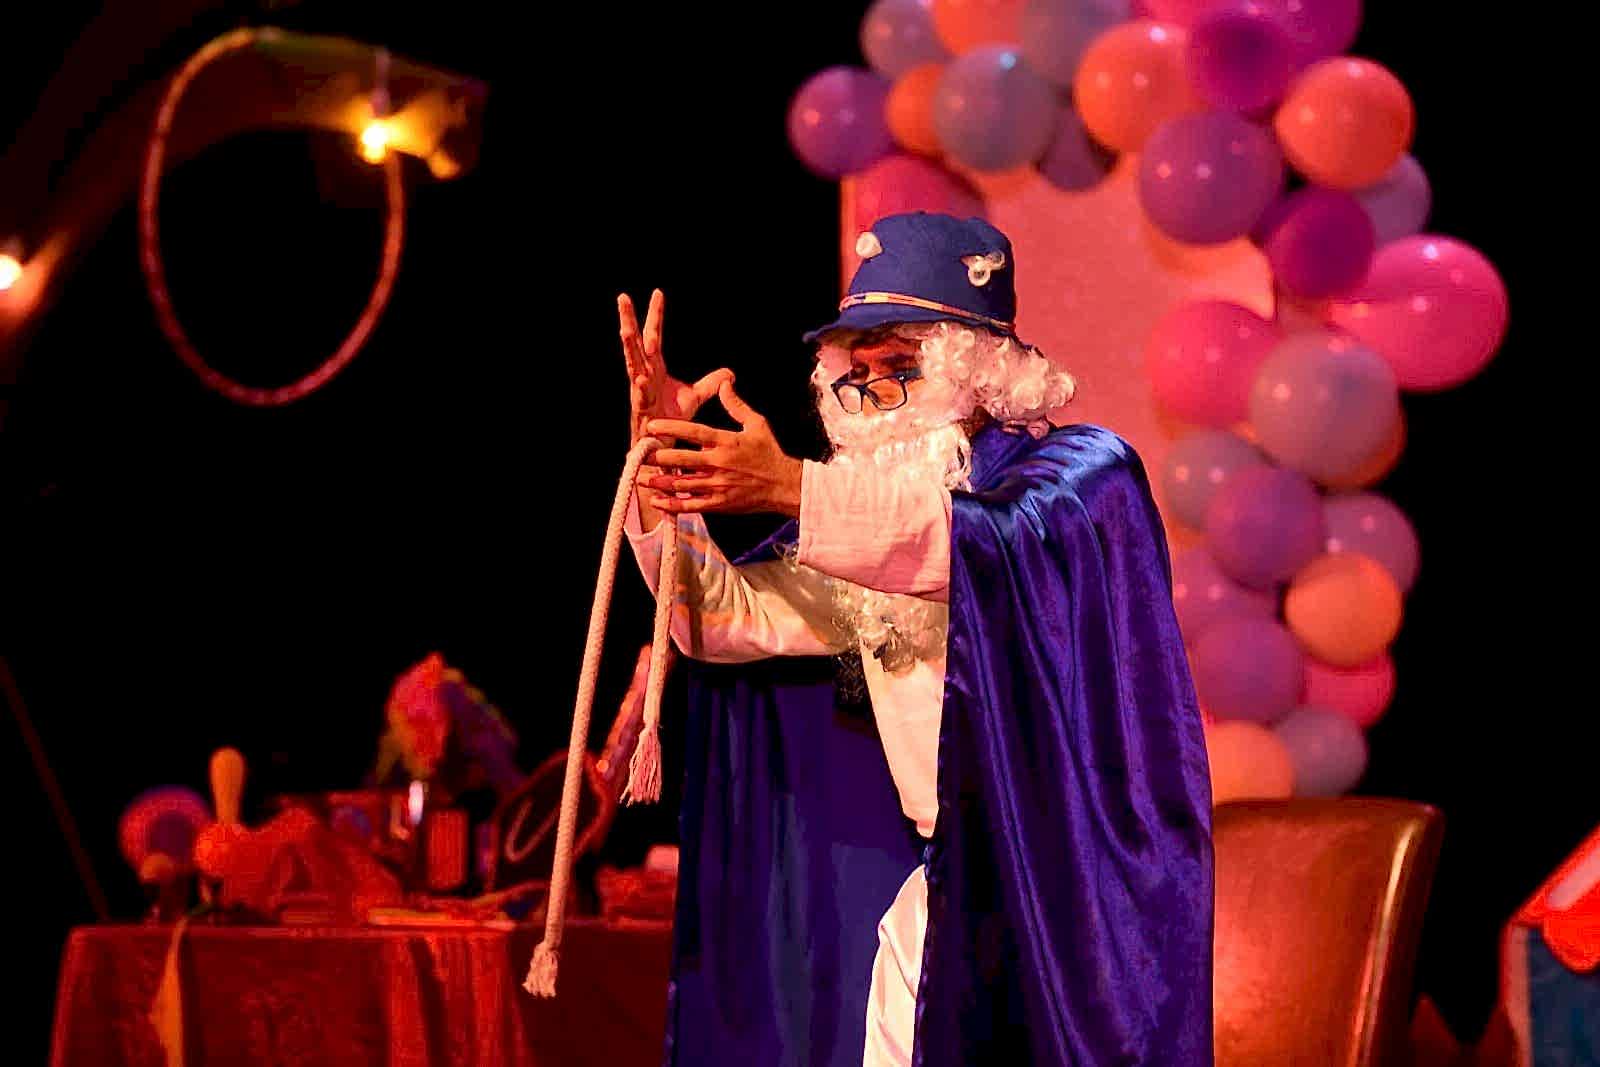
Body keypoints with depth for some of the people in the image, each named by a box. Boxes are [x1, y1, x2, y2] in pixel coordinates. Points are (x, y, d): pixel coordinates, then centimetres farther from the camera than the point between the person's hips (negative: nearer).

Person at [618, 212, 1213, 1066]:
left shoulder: (1084, 473, -5)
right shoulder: (868, 515, 12)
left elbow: (997, 541, -27)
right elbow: (727, 618, 3)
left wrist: (795, 489, -36)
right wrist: (662, 469, -11)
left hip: (1061, 883, -5)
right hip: (928, 885, 5)